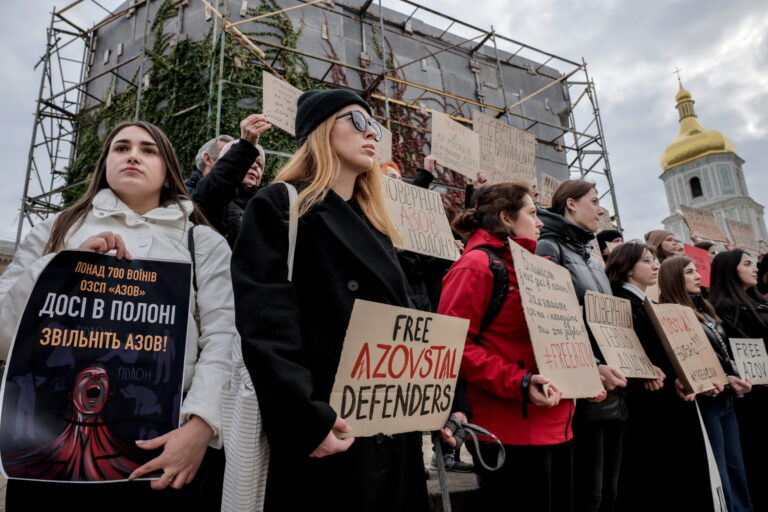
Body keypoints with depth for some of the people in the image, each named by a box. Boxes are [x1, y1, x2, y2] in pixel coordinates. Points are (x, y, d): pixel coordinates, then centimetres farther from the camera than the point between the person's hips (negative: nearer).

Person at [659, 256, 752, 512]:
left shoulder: (703, 308, 14)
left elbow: (726, 351, 19)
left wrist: (737, 378, 4)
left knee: (736, 467, 15)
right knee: (717, 473, 1)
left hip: (726, 399, 8)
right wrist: (724, 380, -19)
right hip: (705, 400, -8)